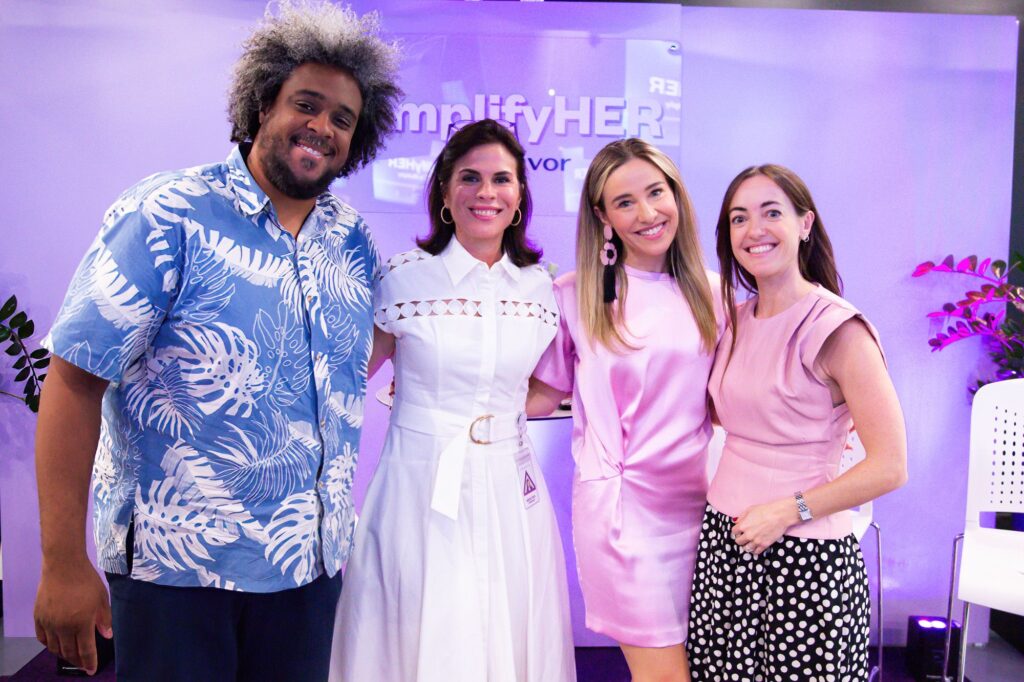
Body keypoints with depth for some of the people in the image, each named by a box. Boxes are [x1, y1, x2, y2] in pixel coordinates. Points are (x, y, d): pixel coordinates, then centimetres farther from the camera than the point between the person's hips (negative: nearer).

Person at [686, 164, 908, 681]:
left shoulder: (837, 328, -13)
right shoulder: (737, 319, 7)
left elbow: (889, 468, -15)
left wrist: (790, 510, -16)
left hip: (805, 557, -6)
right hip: (725, 541, 6)